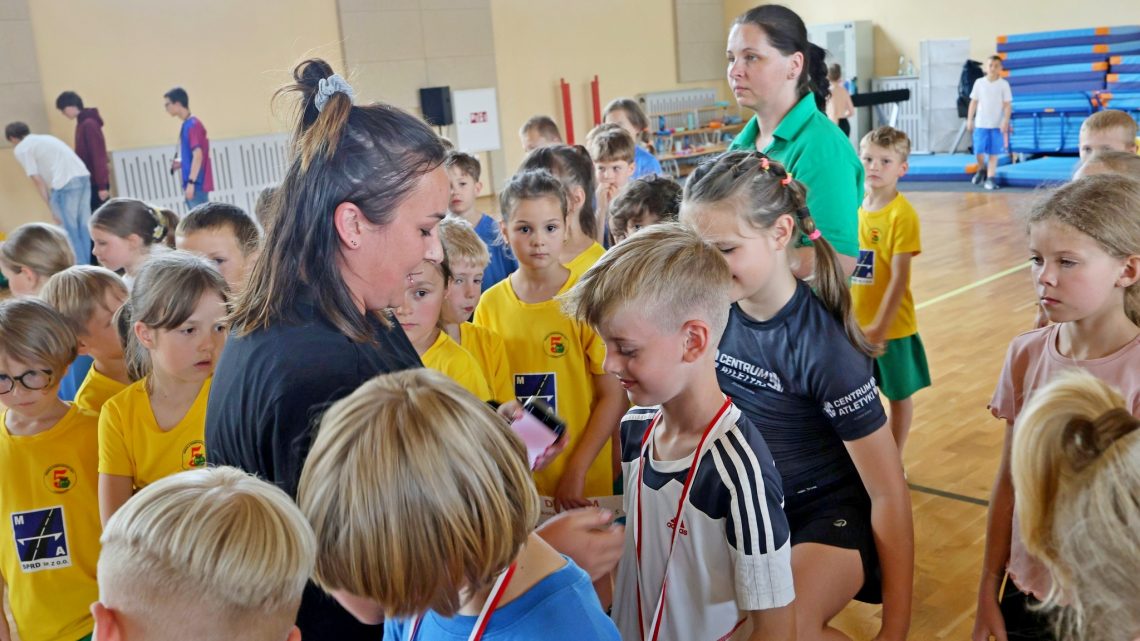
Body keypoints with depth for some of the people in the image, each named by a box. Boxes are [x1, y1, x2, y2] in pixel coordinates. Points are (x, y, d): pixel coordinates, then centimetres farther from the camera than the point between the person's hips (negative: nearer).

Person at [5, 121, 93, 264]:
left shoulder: (21, 149, 7)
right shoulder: (45, 138, 30)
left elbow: (37, 180, 0)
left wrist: (52, 207, 2)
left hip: (65, 183, -7)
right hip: (83, 176, 7)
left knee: (69, 231, 1)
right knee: (83, 228, 12)